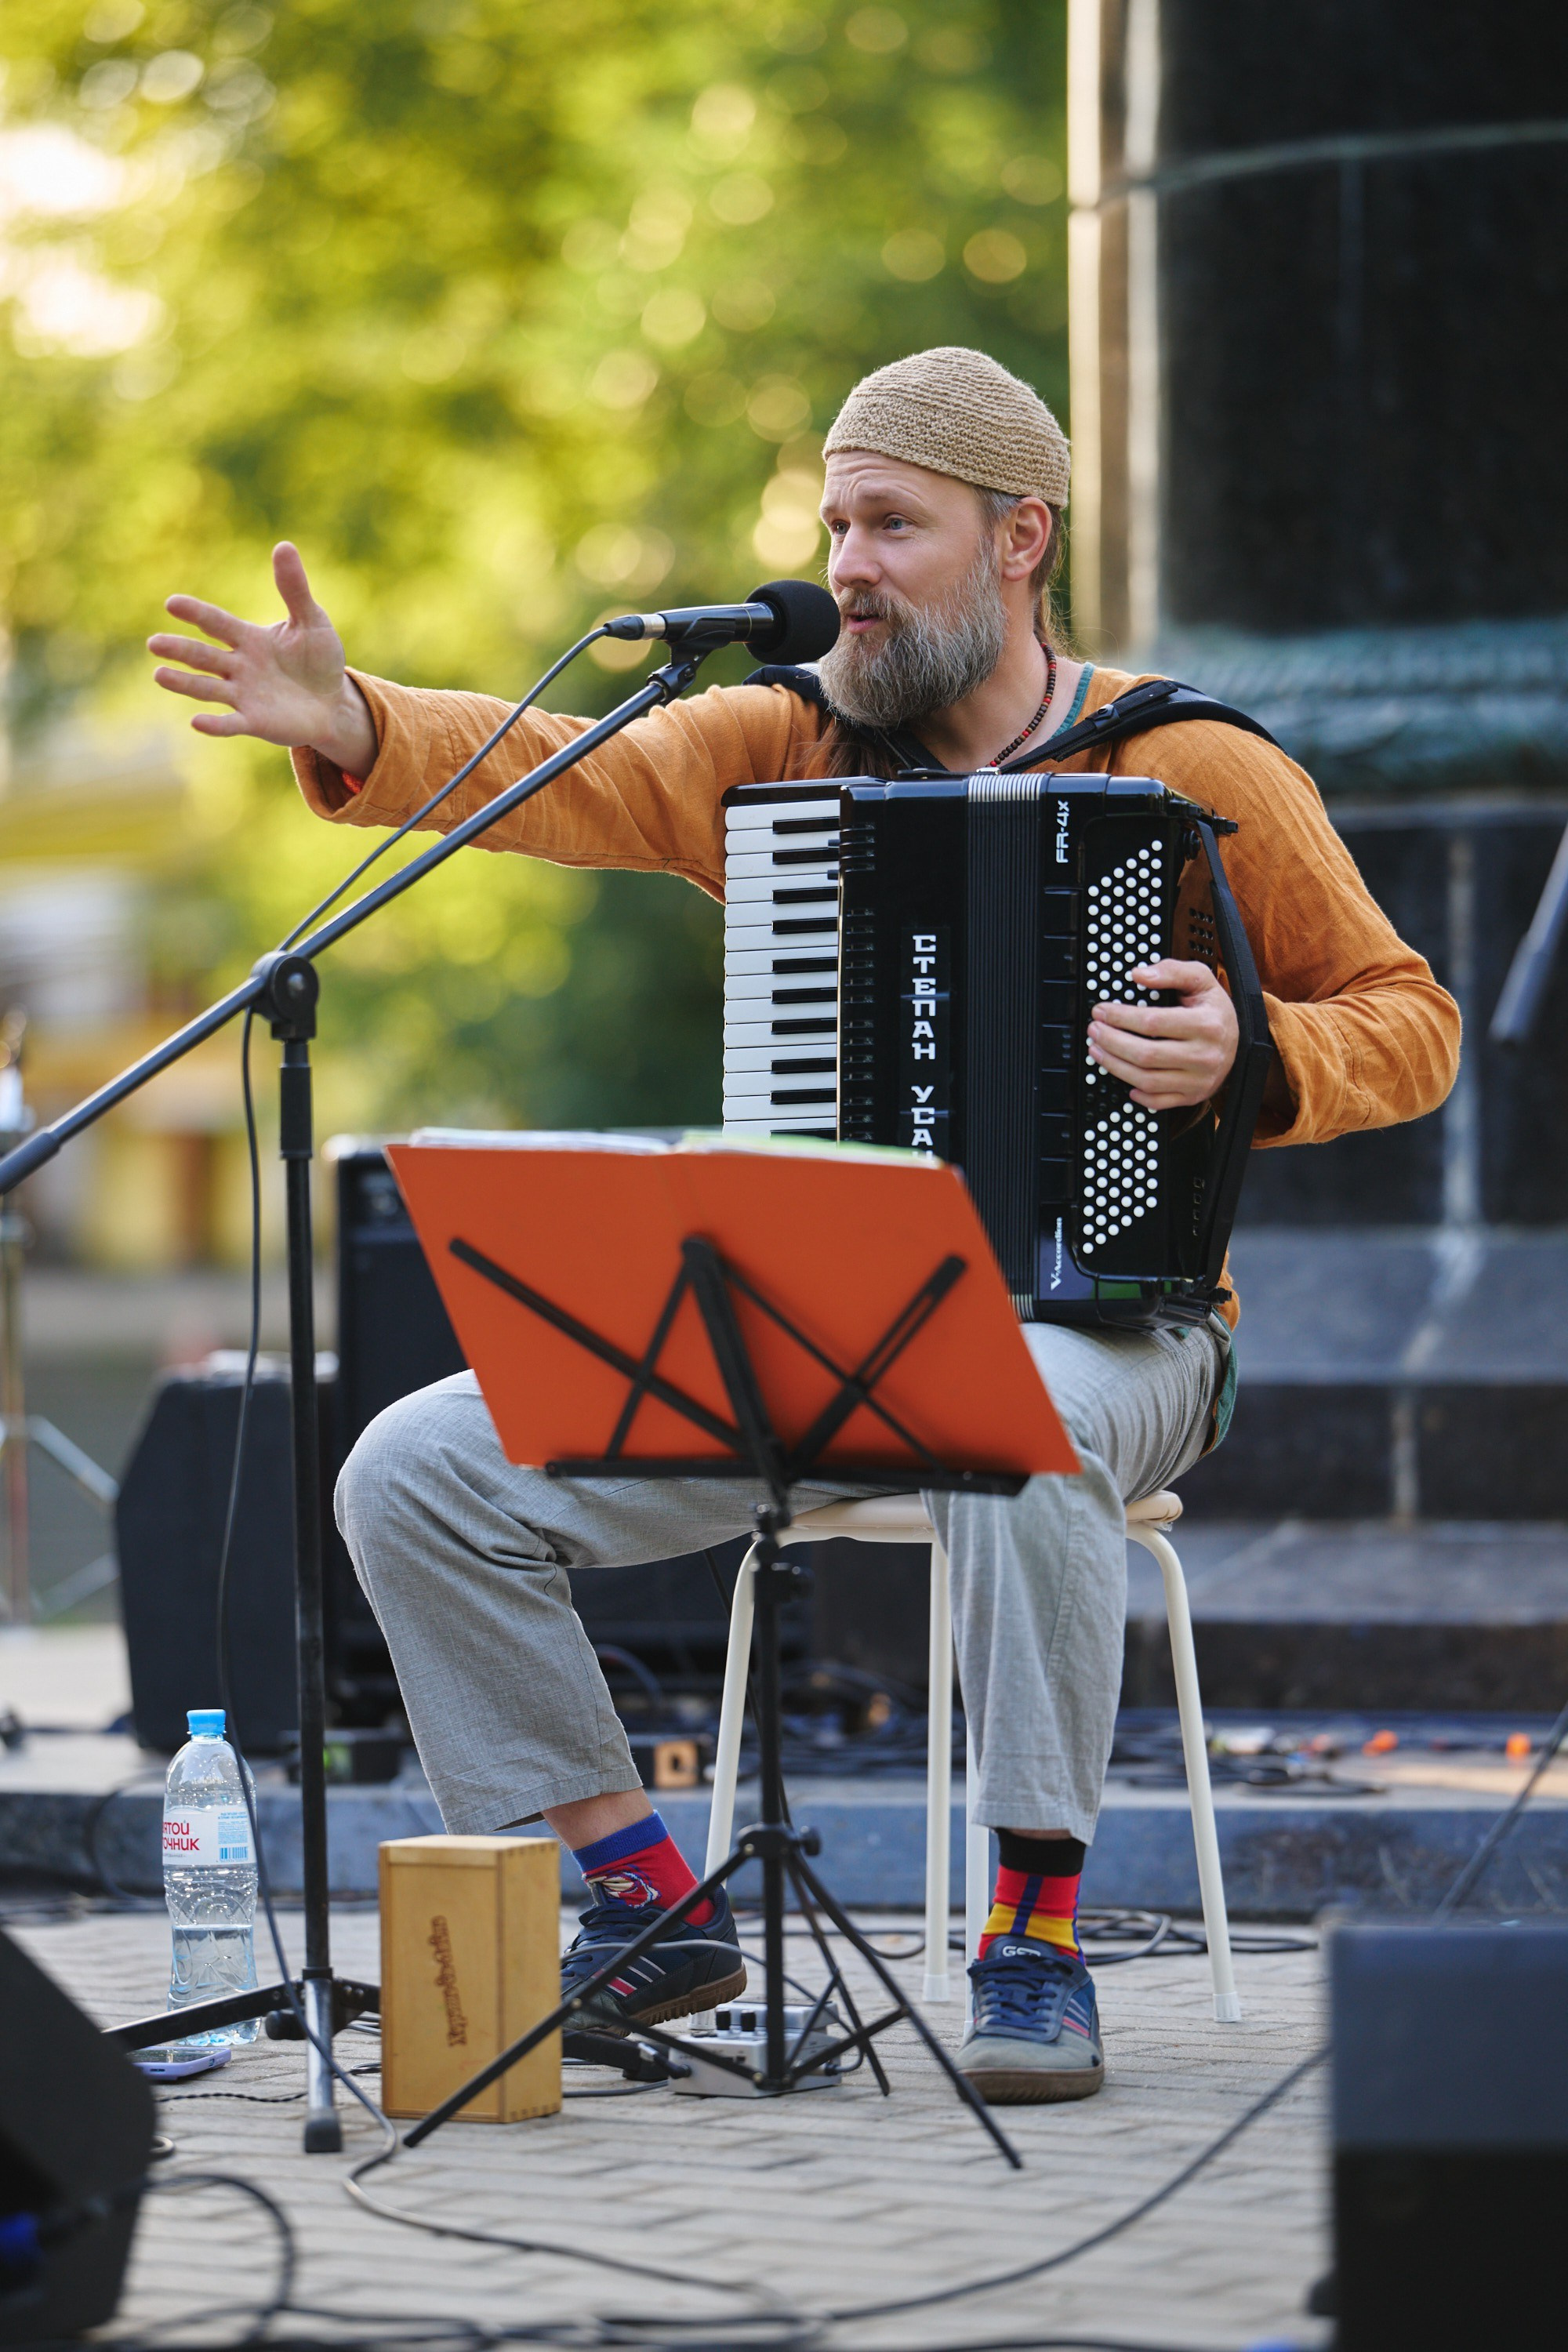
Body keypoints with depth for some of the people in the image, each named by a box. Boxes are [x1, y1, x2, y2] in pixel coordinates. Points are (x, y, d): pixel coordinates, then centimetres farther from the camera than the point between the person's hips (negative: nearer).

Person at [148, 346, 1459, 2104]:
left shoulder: (1203, 777, -1)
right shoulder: (792, 743, 8)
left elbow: (1407, 1025, 2)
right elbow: (566, 777, -9)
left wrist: (1256, 1063, -20)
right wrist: (350, 726, -28)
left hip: (1101, 1318, -4)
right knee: (419, 1473, -10)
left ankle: (1037, 1936, -28)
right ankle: (647, 1901, 0)